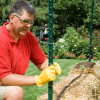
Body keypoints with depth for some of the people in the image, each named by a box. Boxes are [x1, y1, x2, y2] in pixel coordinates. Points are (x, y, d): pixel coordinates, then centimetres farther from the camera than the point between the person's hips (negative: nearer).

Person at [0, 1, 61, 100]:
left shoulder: (28, 37, -2)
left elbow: (41, 62, 5)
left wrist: (52, 68, -19)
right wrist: (38, 79, -30)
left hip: (11, 85, 7)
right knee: (16, 92, -32)